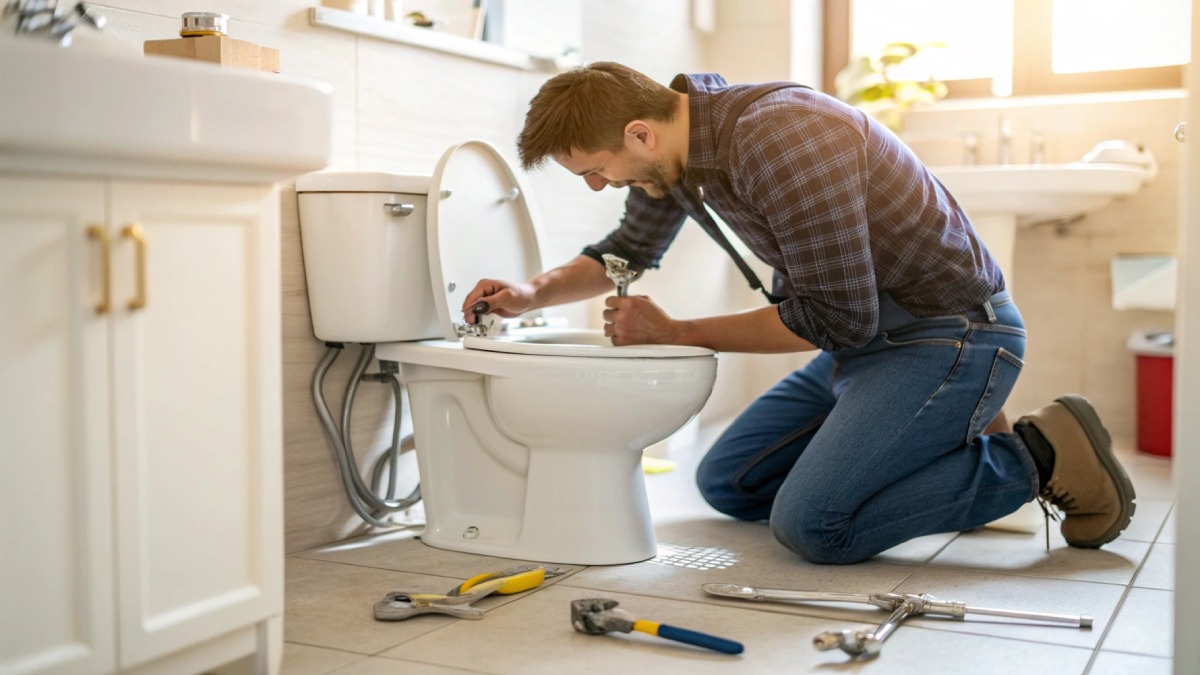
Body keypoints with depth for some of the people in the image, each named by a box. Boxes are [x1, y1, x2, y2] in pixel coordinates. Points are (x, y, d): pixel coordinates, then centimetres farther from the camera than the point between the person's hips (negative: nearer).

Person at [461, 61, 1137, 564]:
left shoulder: (780, 138, -29)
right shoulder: (674, 131, 0)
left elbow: (835, 317, -24)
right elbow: (630, 251, 18)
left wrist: (675, 333, -16)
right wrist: (535, 291, -1)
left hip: (951, 334, -9)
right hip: (870, 336, 9)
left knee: (813, 525, -23)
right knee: (726, 483, 11)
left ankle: (1041, 454, -5)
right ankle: (949, 447, 16)